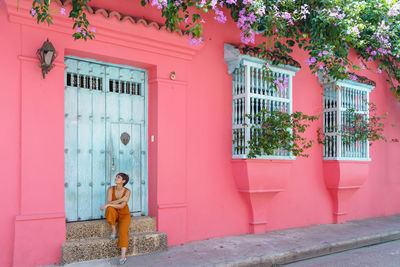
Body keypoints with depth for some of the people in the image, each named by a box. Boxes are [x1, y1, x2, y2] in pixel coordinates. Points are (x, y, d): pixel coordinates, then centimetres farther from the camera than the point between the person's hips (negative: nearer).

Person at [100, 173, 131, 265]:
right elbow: (109, 202, -21)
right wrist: (121, 199, -28)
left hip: (124, 214, -2)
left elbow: (121, 206, -23)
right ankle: (113, 231, -15)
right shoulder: (111, 189, -10)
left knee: (123, 230, -26)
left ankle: (123, 256, -30)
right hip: (114, 214, 2)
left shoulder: (127, 191, -16)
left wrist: (108, 205, -27)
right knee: (110, 209, -33)